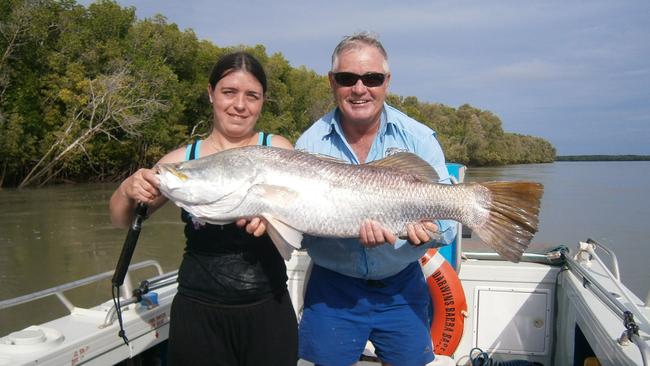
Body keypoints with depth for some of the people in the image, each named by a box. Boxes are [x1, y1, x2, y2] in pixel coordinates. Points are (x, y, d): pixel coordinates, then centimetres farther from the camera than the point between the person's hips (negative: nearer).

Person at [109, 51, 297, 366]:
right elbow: (121, 221, 5)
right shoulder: (184, 159, 0)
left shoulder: (276, 149, -1)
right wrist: (128, 191, -17)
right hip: (198, 313, 0)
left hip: (268, 309, 0)